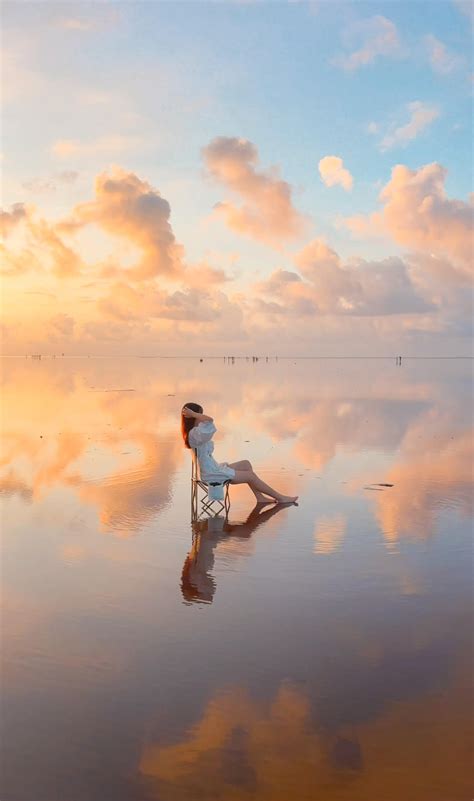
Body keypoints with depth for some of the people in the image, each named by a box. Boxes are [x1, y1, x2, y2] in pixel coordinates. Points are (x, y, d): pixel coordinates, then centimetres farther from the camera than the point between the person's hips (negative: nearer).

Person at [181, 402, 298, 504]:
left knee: (246, 464, 16)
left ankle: (260, 497, 15)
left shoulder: (194, 432, 6)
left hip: (213, 468, 11)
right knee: (250, 475, -2)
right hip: (211, 474, -11)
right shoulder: (195, 434, -26)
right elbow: (209, 420, -42)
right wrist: (193, 414, -32)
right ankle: (280, 498, 11)